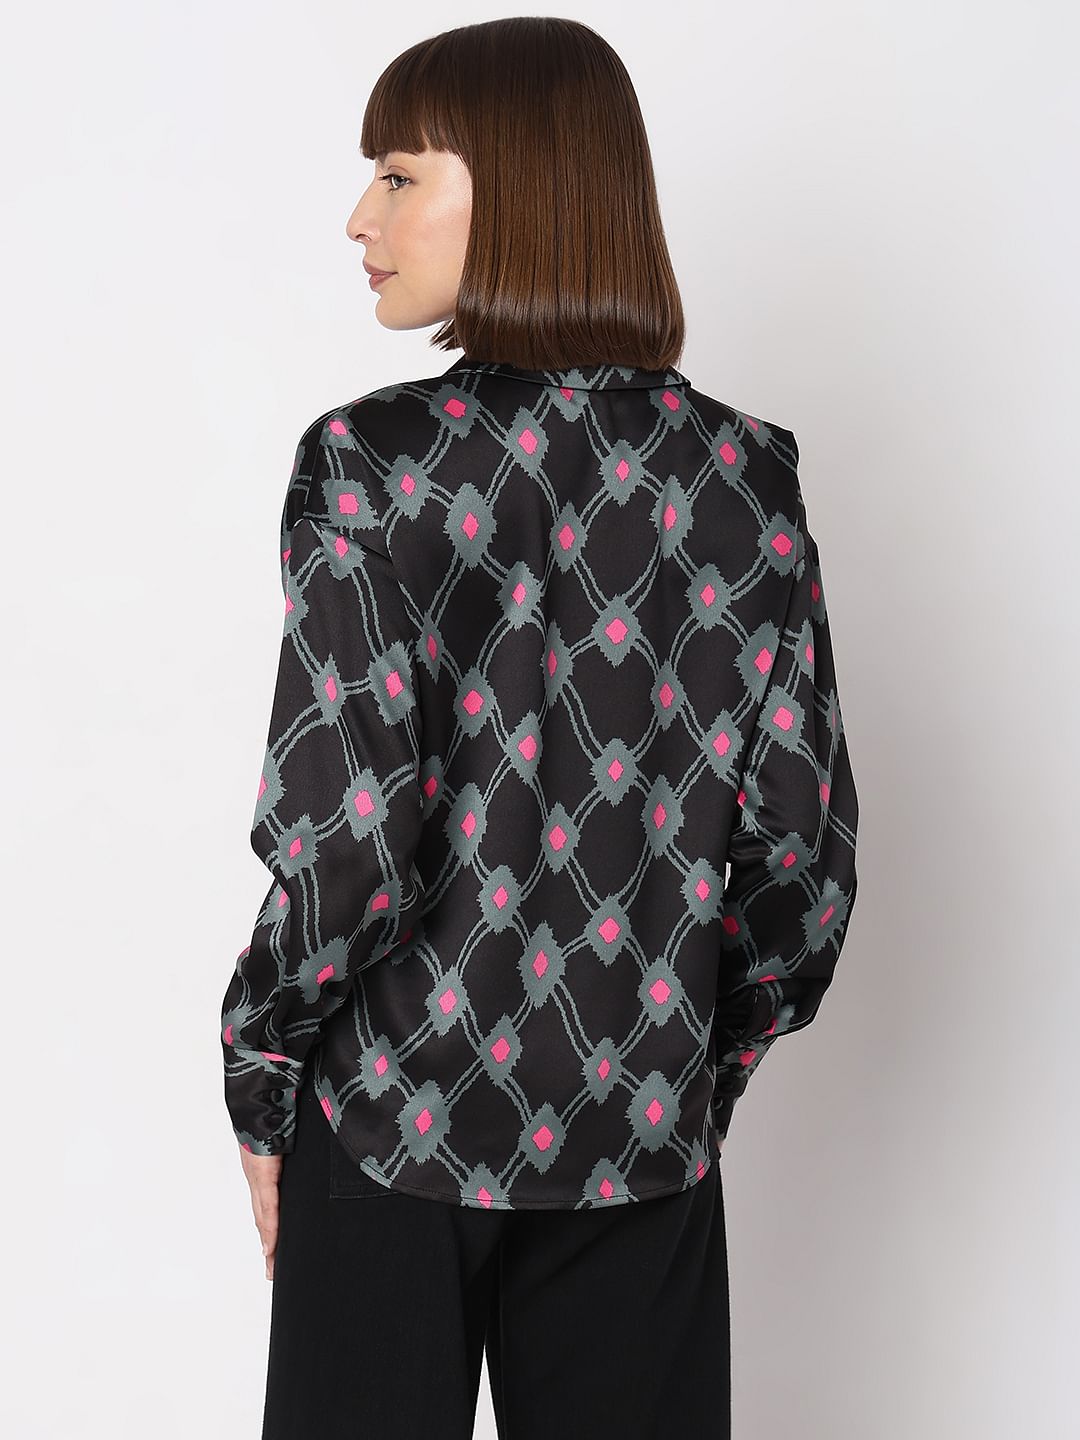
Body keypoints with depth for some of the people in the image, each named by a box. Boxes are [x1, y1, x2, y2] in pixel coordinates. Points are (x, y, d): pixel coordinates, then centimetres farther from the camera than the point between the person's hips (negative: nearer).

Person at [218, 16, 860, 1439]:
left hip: (397, 1115, -3)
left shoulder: (373, 460, -14)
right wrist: (707, 1061, 11)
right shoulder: (745, 471, -3)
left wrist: (261, 1076, -2)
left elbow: (348, 841, -18)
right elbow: (803, 849, -2)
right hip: (646, 1135, 3)